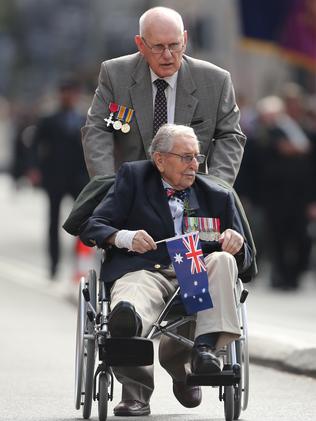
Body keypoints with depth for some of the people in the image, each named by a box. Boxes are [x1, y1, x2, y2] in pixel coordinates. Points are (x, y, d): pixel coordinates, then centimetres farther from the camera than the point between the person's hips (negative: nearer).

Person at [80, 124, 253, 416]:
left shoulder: (217, 197, 24)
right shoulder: (133, 178, 18)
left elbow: (244, 258, 23)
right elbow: (91, 228, 10)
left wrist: (236, 243, -3)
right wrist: (124, 237, -13)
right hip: (144, 271, -3)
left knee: (223, 260, -30)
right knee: (131, 300, -38)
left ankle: (206, 347, -41)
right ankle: (136, 391, -64)